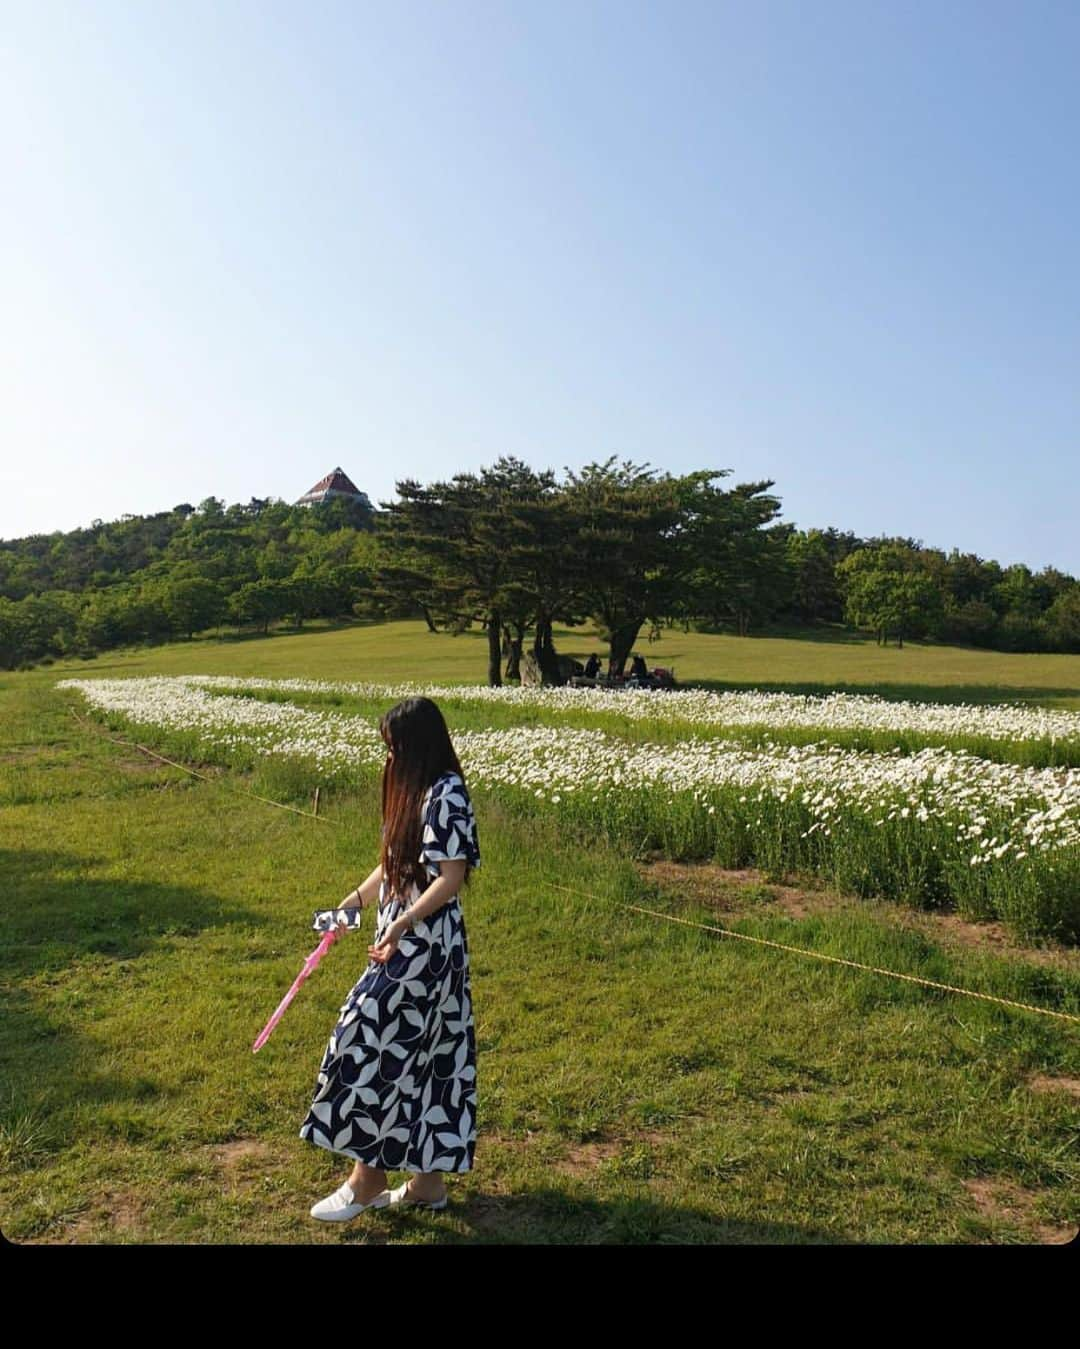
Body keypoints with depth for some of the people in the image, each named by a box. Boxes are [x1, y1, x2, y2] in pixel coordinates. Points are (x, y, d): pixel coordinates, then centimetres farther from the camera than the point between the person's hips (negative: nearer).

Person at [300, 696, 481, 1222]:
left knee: (374, 1044, -2)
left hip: (425, 943, -10)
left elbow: (450, 880, -22)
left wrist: (401, 925, -27)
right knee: (422, 1055, 14)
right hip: (410, 941, 10)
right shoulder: (415, 791, 11)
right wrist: (354, 901, 19)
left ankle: (366, 1178, 14)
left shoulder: (446, 795, -19)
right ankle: (427, 1178, 24)